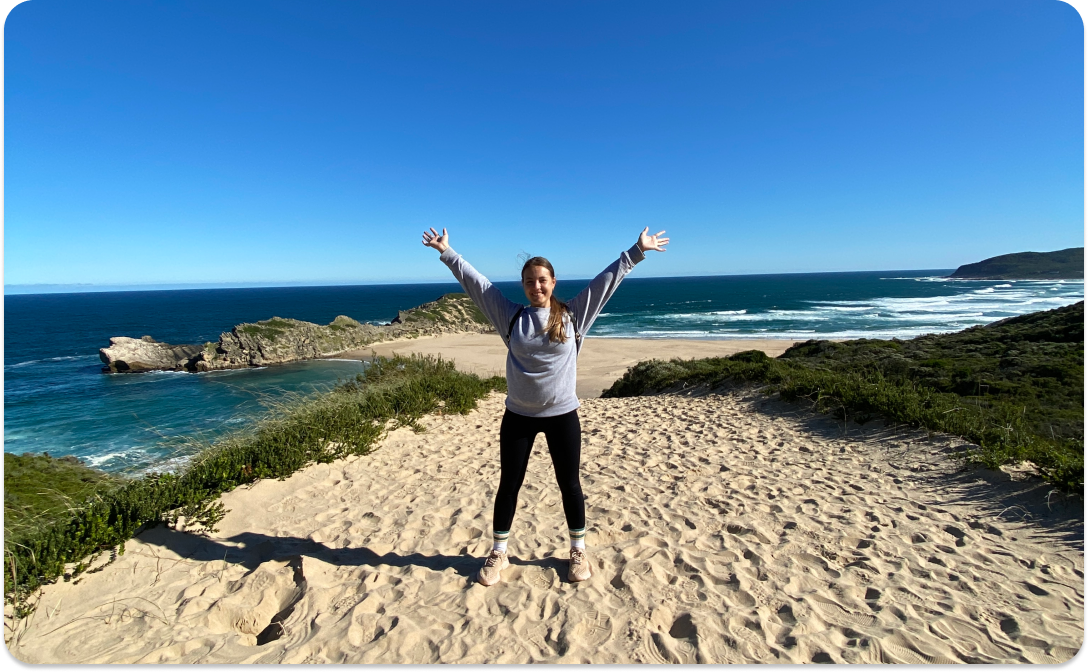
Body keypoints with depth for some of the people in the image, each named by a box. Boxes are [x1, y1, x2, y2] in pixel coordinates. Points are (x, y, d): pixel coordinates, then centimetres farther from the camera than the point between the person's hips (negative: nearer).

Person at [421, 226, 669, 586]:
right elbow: (476, 283, 1)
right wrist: (447, 253, 1)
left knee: (569, 484, 12)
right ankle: (498, 554, 31)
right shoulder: (511, 316, 0)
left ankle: (578, 551, 33)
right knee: (508, 485, 11)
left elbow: (606, 280, -1)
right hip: (518, 416, 1)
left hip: (562, 415, -1)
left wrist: (637, 251, -1)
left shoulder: (572, 314, -2)